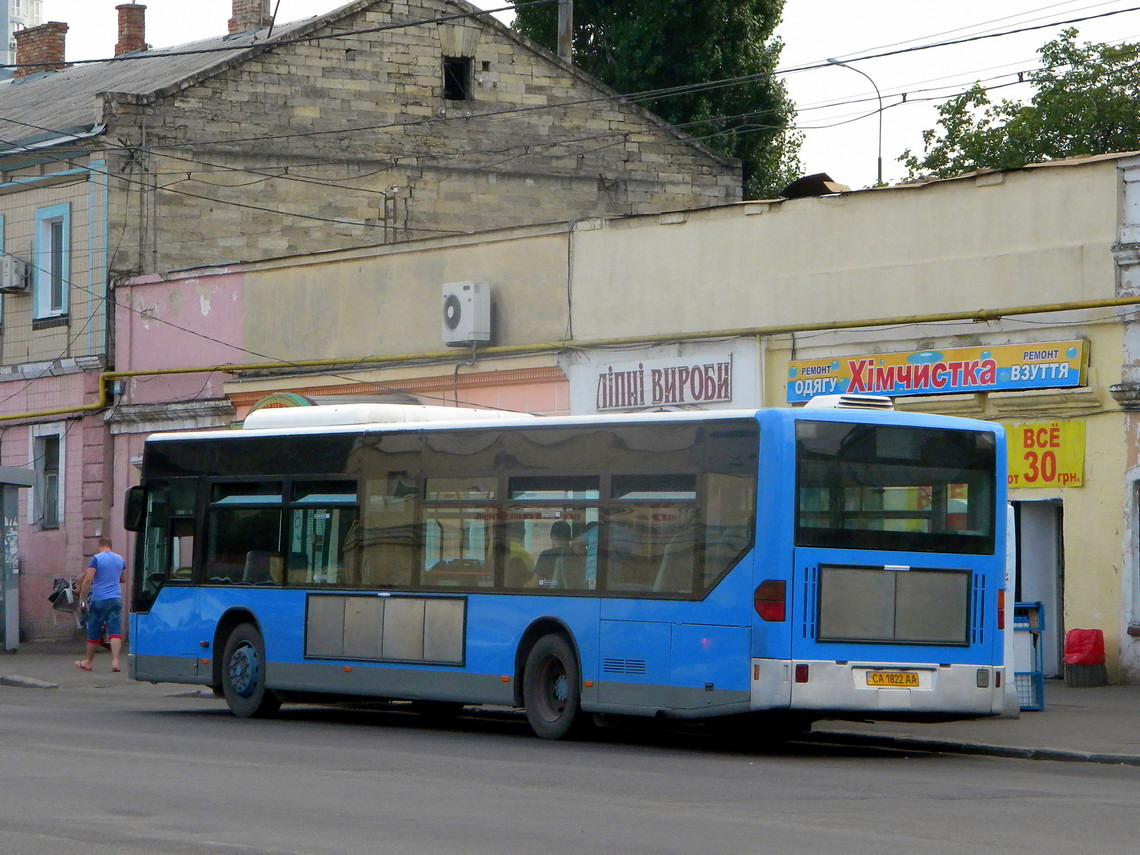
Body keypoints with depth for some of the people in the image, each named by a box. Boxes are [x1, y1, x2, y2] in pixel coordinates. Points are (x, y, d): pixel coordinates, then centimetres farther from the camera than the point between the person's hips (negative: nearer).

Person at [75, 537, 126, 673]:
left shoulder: (96, 559, -7)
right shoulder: (120, 559, 10)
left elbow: (88, 579, -14)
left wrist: (82, 596, -6)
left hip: (99, 600, -4)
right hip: (116, 599, 4)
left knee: (94, 632, 7)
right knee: (115, 631, -4)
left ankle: (88, 662, 19)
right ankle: (115, 662, -18)